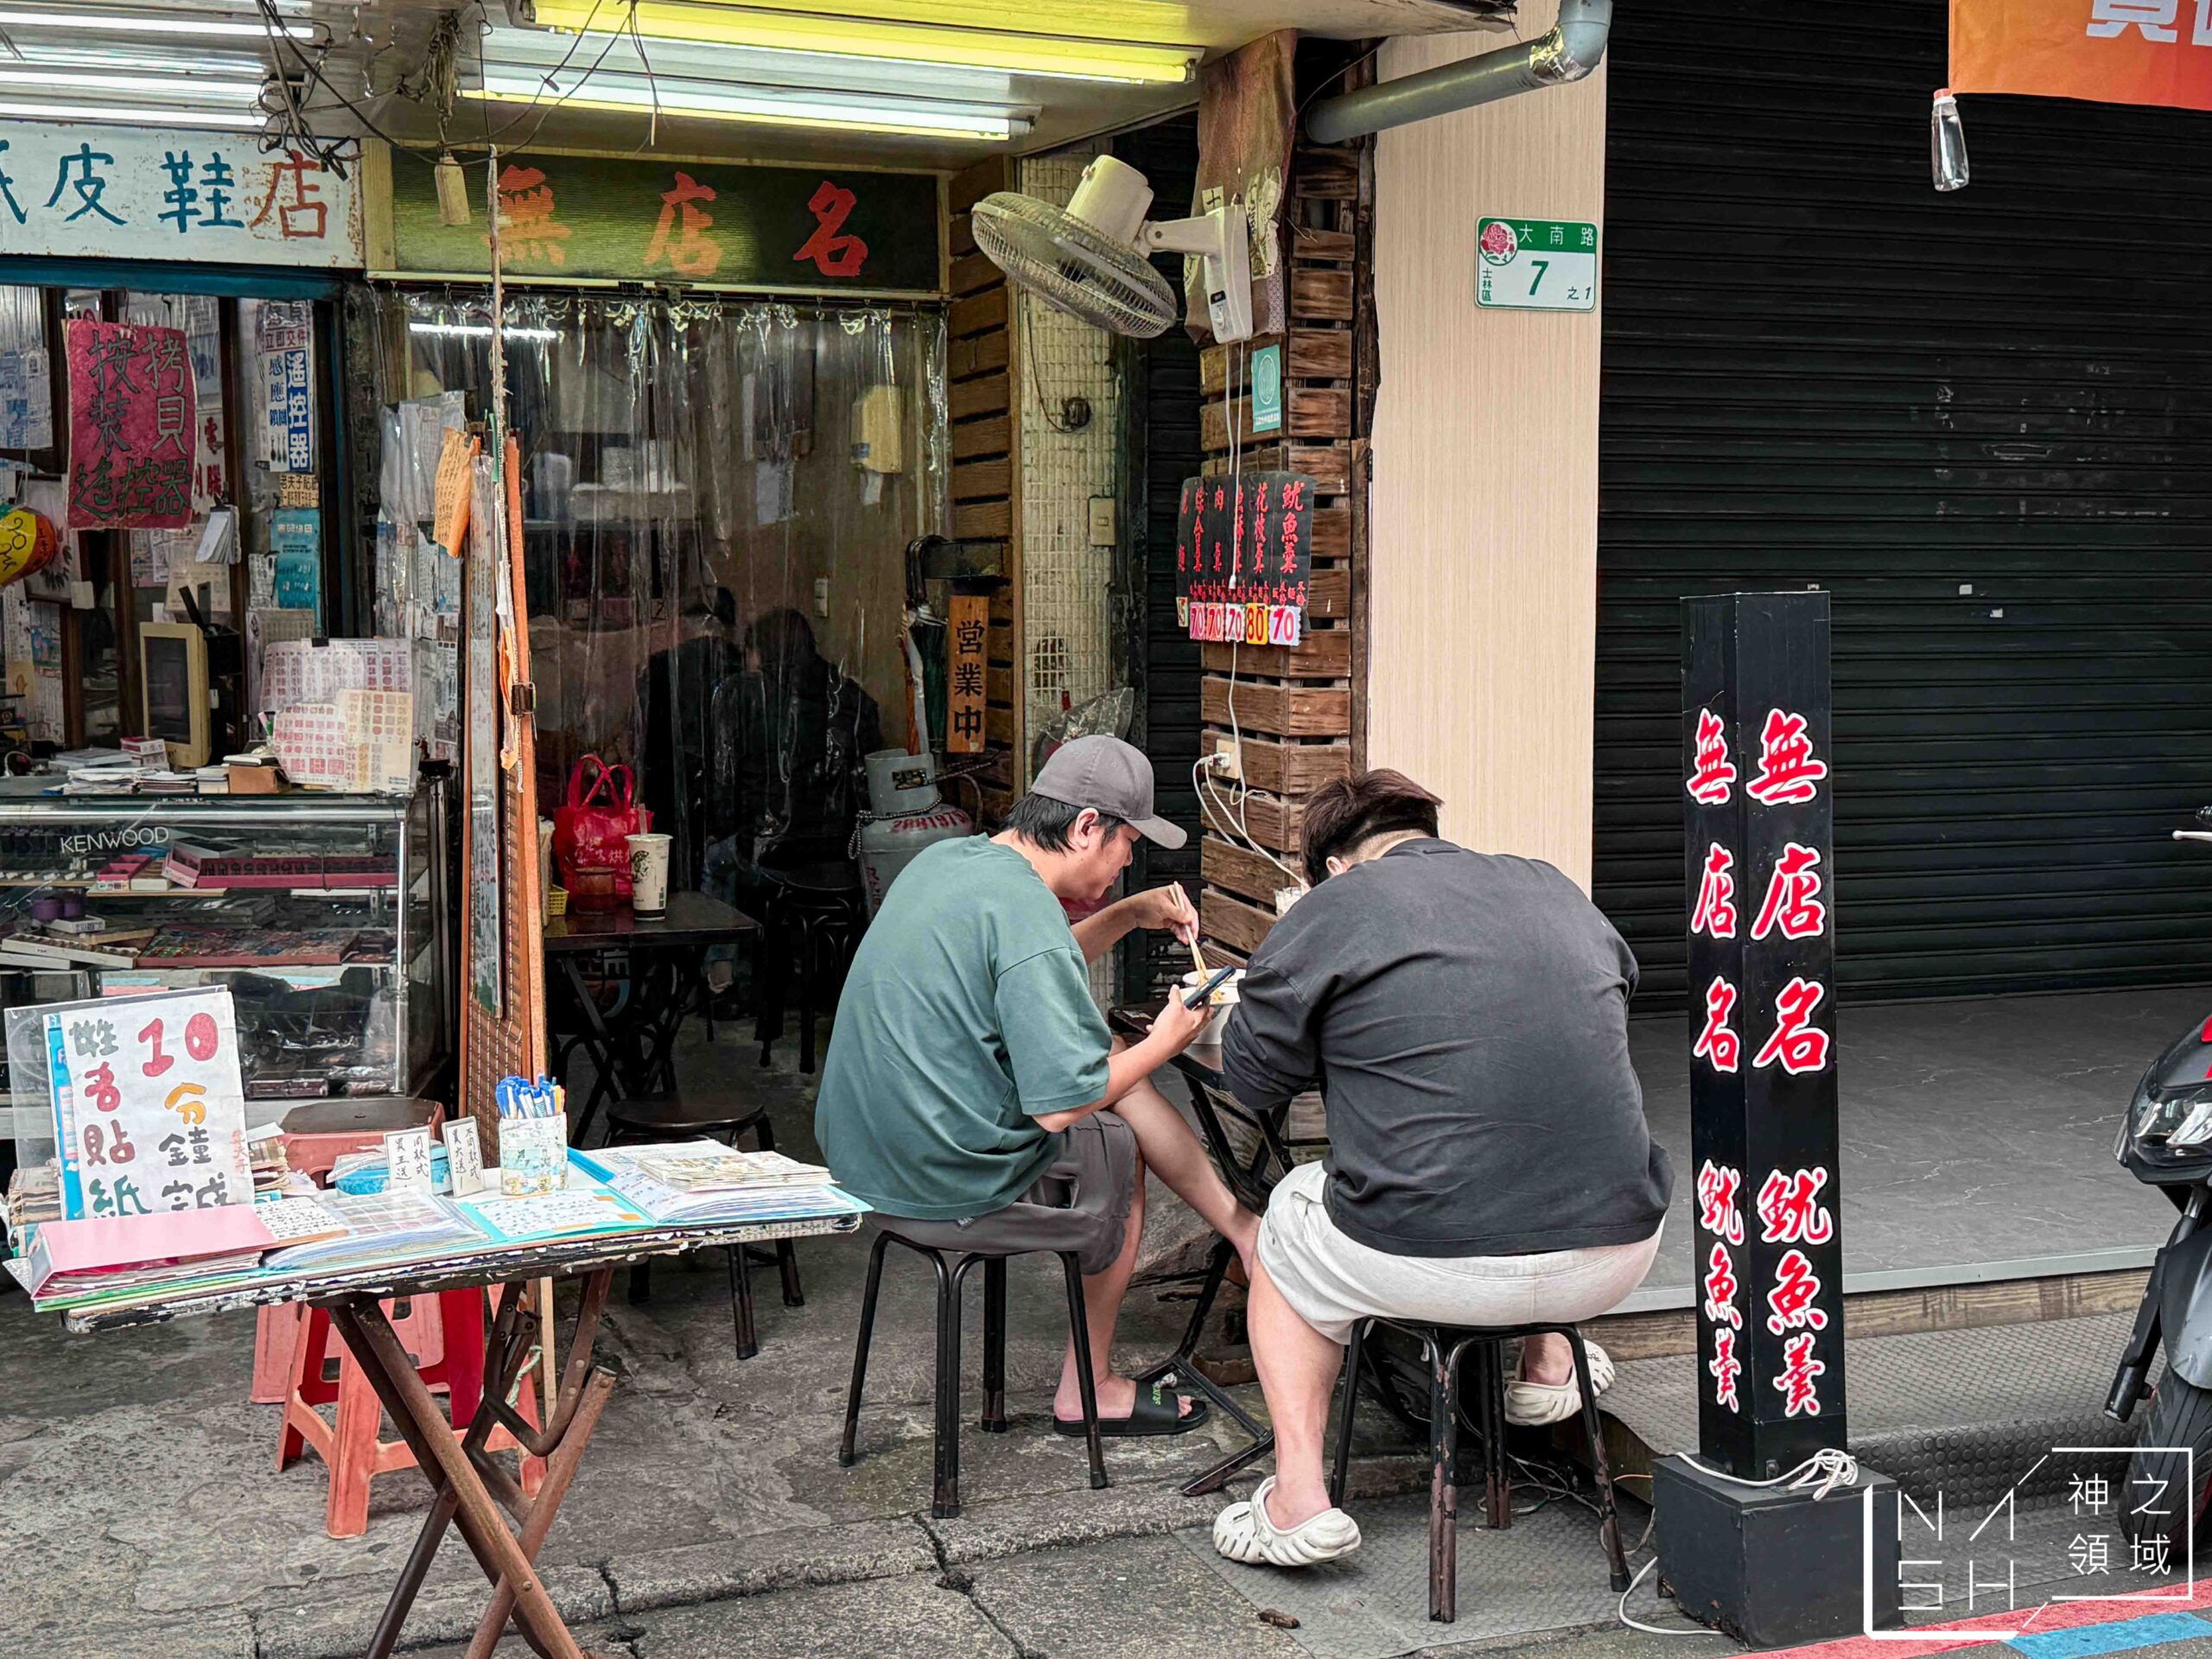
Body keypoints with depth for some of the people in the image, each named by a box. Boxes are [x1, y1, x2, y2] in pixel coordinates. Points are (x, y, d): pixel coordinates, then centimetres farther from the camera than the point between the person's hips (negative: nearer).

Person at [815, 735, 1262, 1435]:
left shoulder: (947, 860, 6)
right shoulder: (1026, 911, -24)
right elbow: (1060, 1106, -23)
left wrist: (1128, 915, 17)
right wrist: (1163, 1043, -8)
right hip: (948, 1191, -9)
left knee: (1114, 1067, 19)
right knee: (1120, 1151, 17)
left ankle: (1240, 1227, 31)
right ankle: (1089, 1391, 31)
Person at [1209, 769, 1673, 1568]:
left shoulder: (1328, 913, -2)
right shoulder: (1556, 890, 14)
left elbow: (1254, 1077, 8)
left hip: (1433, 1265, -4)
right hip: (1618, 1254, 5)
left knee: (1284, 1230, 26)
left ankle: (1300, 1497, 18)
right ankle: (1546, 1363, 40)